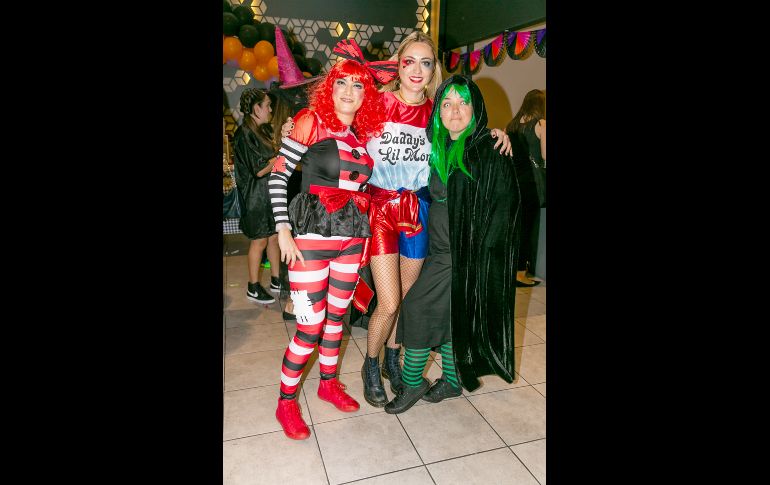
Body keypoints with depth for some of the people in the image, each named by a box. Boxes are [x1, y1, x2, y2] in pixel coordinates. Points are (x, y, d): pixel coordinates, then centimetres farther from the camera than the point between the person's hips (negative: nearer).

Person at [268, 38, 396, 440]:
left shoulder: (367, 133, 10)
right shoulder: (312, 121, -5)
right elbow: (278, 175, -6)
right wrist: (283, 231, -11)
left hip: (352, 239, 5)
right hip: (312, 237, -5)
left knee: (337, 315, 16)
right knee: (311, 327, -3)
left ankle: (328, 383, 36)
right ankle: (286, 402, 18)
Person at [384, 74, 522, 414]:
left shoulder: (491, 151, -11)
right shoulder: (438, 149, 9)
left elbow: (505, 204, -14)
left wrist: (478, 254, -18)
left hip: (469, 255, -7)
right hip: (441, 250, 7)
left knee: (419, 307, -6)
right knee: (447, 313, 13)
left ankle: (412, 382, 14)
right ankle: (452, 380, 32)